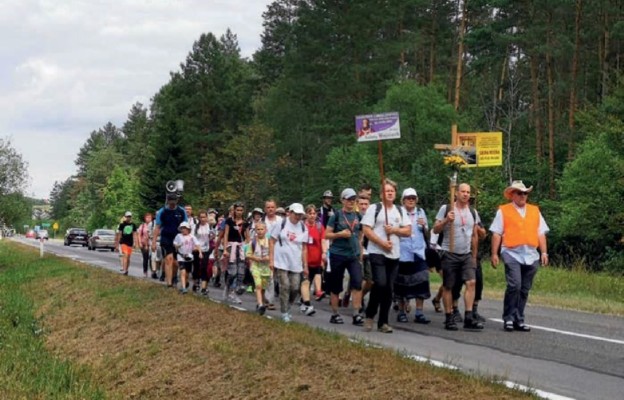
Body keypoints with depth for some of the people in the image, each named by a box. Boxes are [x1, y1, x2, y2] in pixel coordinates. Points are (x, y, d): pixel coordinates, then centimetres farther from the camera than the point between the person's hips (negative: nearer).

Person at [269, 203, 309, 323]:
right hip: (281, 262, -3)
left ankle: (287, 308, 23)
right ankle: (284, 313, 4)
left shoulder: (303, 228, 5)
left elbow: (304, 248, 8)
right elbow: (272, 241, 0)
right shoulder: (281, 224, -2)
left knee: (295, 288, 0)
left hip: (296, 264, 3)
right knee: (285, 286, -6)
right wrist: (271, 260, -5)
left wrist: (305, 266, 6)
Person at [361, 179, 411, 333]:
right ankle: (369, 315, 1)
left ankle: (383, 322, 12)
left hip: (394, 254, 5)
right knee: (380, 283, -18)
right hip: (377, 253, -5)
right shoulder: (374, 208, -1)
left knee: (389, 289, 4)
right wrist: (382, 242, -15)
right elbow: (366, 230, -8)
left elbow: (408, 231, 10)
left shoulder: (400, 211, 14)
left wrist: (394, 230, -8)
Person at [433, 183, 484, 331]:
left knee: (471, 282, -11)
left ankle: (468, 318, -11)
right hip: (449, 254, -3)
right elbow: (435, 230, -2)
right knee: (448, 286, 1)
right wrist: (446, 220, -19)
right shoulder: (446, 209, -3)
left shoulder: (473, 212, 11)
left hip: (467, 255, 4)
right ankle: (449, 319, 9)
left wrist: (474, 256, 17)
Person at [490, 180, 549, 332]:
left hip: (531, 256, 4)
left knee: (524, 290, 6)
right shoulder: (503, 211, 7)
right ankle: (508, 318, -6)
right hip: (512, 254, -4)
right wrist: (494, 253, -3)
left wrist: (544, 252, 8)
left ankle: (519, 320, 13)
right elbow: (496, 234, 3)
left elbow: (541, 233, 16)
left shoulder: (535, 211, 18)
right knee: (514, 285, -16)